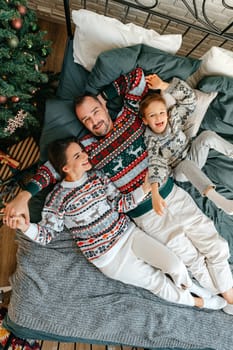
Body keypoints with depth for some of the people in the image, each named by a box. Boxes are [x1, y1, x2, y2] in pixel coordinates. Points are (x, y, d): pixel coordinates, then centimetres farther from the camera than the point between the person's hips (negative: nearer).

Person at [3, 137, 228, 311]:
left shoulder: (97, 177, -2)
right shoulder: (57, 198, -14)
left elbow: (120, 204, -4)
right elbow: (47, 233, -8)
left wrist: (144, 189, -17)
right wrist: (25, 226, -27)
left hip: (128, 232, 5)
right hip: (107, 255, -4)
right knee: (156, 281, 2)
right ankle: (196, 302, 24)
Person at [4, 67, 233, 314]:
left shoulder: (129, 116, 0)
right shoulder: (87, 147, -5)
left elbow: (137, 76, -1)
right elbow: (54, 166, -5)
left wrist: (102, 95, 1)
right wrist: (25, 195, -16)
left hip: (173, 194, 3)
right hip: (148, 215, -2)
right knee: (194, 262, 7)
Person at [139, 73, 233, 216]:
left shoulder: (173, 118, -7)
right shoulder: (149, 140, -20)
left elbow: (189, 97, -8)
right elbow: (155, 163, -32)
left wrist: (163, 85, -15)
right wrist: (155, 194, -46)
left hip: (194, 155, 4)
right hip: (180, 171, -4)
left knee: (208, 135, -20)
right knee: (187, 165, -39)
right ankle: (218, 199, -45)